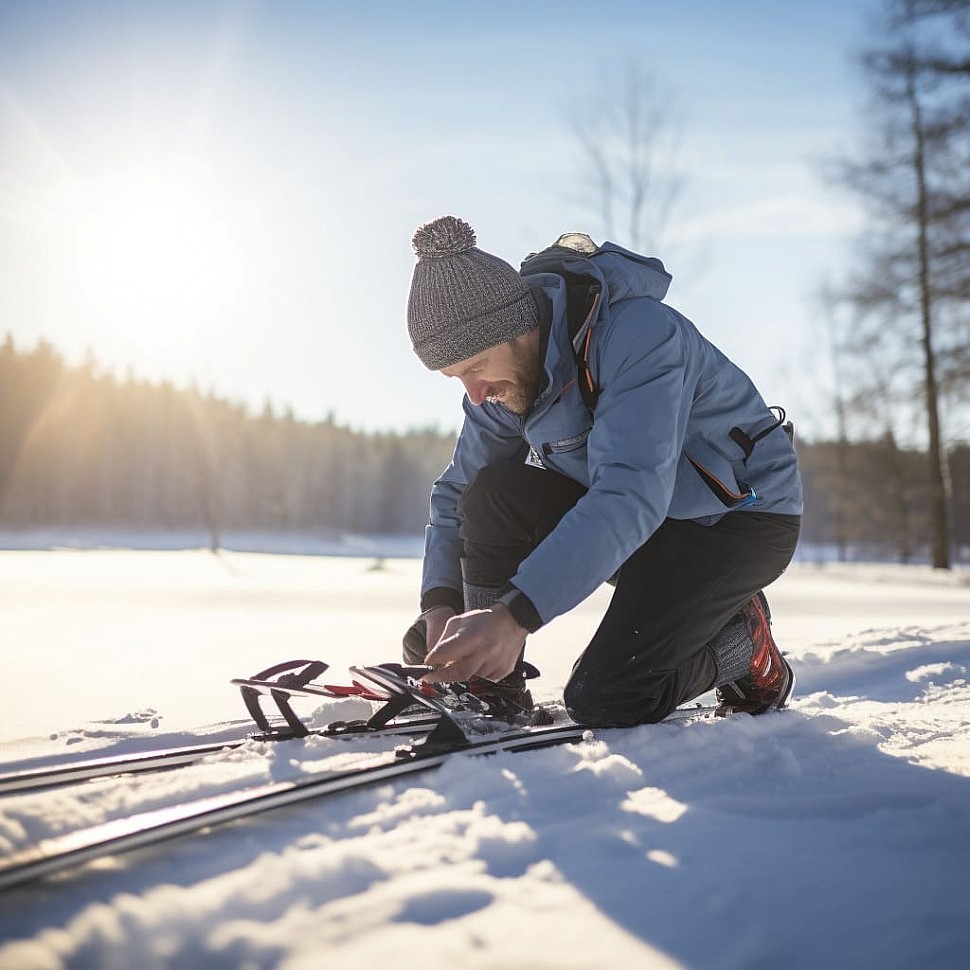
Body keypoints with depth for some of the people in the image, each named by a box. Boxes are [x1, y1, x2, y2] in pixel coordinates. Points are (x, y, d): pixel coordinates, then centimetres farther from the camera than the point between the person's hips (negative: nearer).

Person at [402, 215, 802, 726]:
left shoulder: (641, 335, -32)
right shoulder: (504, 369, -9)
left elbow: (630, 499, -43)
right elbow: (456, 492, -2)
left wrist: (515, 614, -51)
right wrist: (440, 601, -19)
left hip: (742, 516, -6)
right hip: (629, 510, 7)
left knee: (601, 703, -18)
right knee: (494, 493, -21)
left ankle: (743, 643, 8)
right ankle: (488, 686, -7)